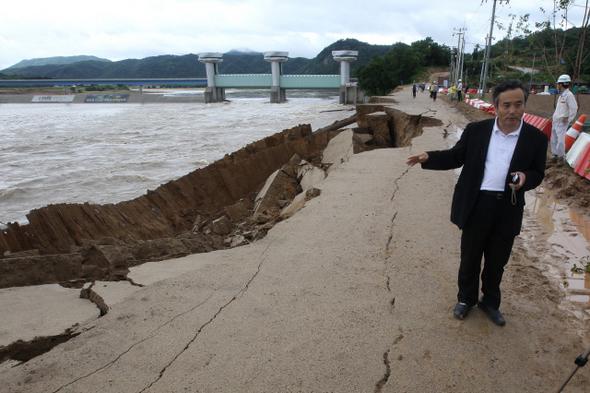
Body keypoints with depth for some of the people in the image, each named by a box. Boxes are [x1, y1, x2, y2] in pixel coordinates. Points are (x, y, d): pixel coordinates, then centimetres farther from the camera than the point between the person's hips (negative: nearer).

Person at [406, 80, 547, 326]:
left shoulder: (536, 138, -3)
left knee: (497, 261, 17)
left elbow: (538, 173, 4)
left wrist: (525, 177, -19)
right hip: (476, 205, 0)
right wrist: (428, 158, -11)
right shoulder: (476, 130, -3)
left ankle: (490, 302, 39)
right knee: (469, 257, 14)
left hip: (508, 208, 1)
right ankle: (466, 299, 35)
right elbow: (456, 157, 4)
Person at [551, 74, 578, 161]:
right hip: (556, 121, 9)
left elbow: (574, 108, -18)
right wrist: (554, 117, 14)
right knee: (554, 139, 13)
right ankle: (555, 154, 23)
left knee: (560, 139, -10)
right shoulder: (561, 95, 14)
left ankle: (561, 156, -3)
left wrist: (568, 119, -15)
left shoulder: (569, 95, -14)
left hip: (562, 122, -9)